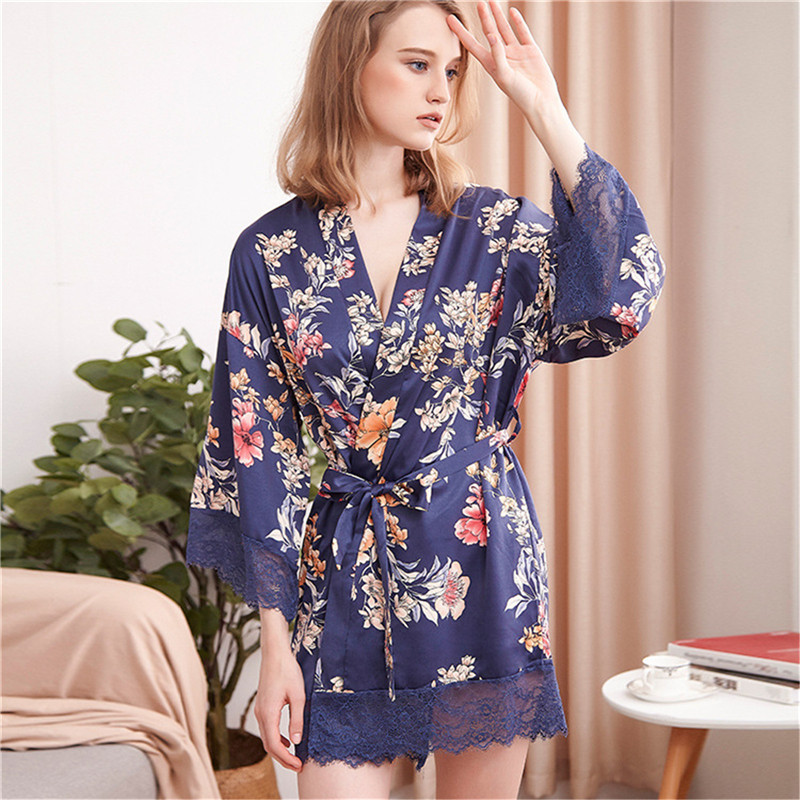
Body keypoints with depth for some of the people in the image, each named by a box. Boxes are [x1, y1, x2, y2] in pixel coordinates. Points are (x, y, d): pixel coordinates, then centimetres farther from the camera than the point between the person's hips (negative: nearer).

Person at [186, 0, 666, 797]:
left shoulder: (491, 228, 0)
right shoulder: (272, 251, -1)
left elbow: (620, 303, -19)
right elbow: (257, 450, 0)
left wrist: (544, 109, -16)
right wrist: (275, 642, -3)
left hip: (479, 563, 1)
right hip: (342, 580, 0)